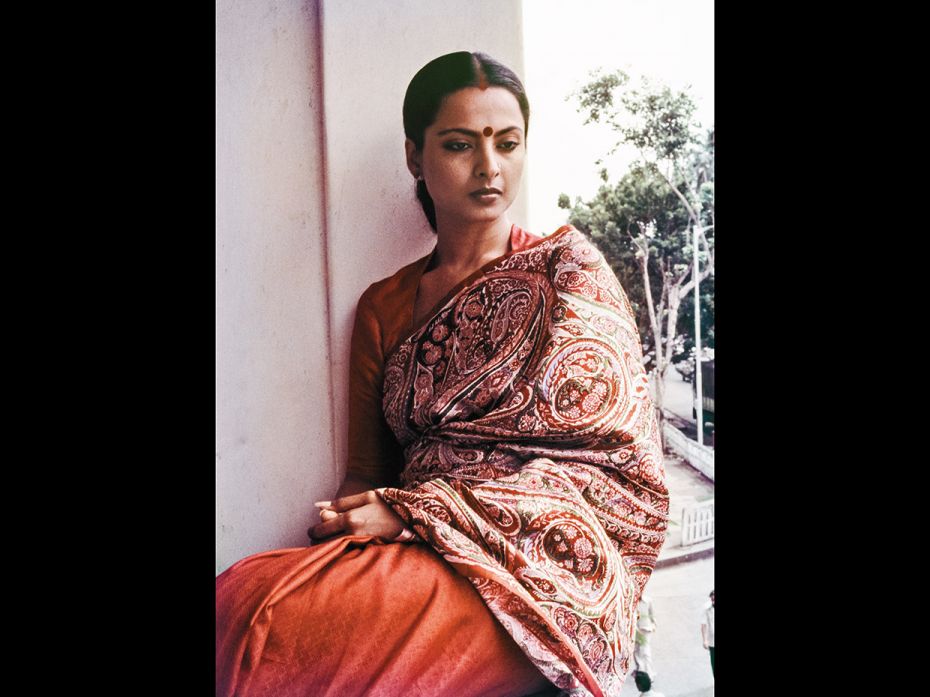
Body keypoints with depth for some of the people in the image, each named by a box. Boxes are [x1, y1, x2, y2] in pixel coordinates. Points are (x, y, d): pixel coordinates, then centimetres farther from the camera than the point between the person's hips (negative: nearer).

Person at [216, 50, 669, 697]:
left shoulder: (568, 265, 4)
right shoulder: (382, 305, 16)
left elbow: (608, 461, -5)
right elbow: (364, 472, 16)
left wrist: (412, 511, -12)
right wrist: (347, 520, -11)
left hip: (539, 562, -4)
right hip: (416, 556, 4)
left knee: (269, 619, -28)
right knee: (237, 594, -27)